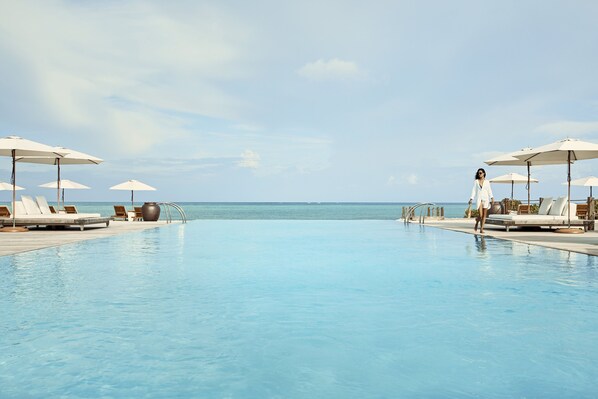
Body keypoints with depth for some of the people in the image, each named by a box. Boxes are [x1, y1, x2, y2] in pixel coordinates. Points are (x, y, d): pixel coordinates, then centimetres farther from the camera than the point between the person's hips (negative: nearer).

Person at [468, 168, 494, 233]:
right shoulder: (476, 181, 6)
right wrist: (471, 199, -8)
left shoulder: (487, 182, 9)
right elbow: (474, 190, 2)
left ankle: (481, 229, 5)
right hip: (479, 199, -2)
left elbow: (489, 191, 7)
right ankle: (476, 223, 21)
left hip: (486, 199, 2)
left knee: (484, 215, -1)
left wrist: (492, 198, -7)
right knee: (480, 215, -11)